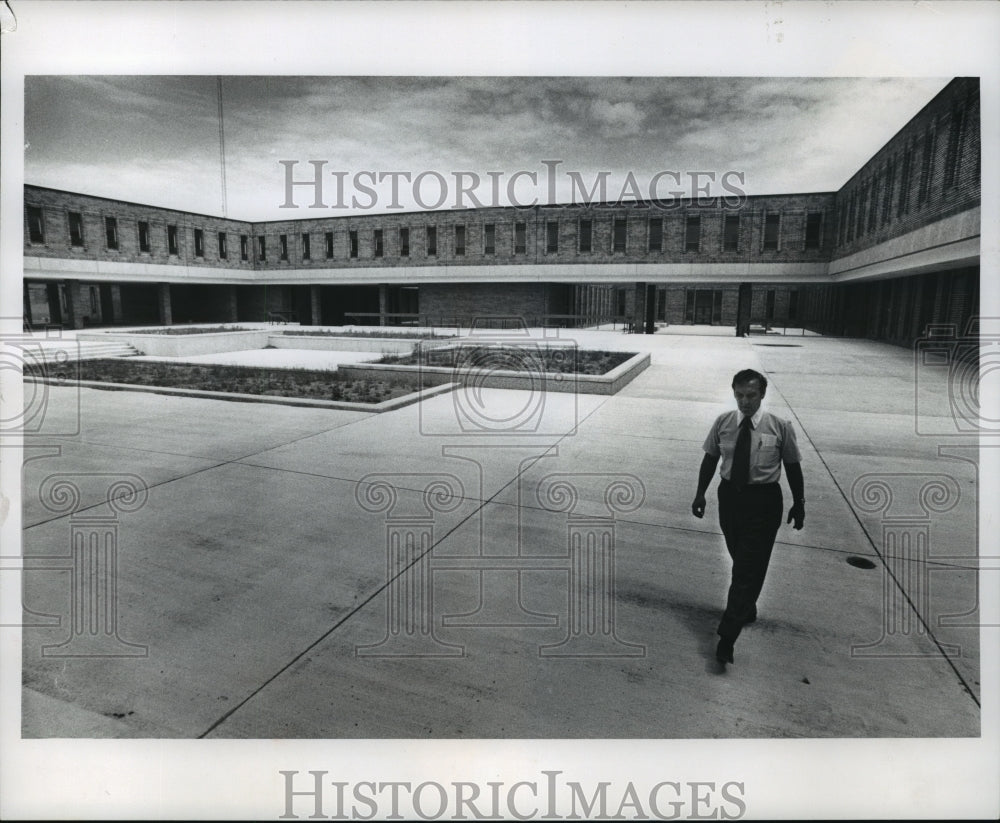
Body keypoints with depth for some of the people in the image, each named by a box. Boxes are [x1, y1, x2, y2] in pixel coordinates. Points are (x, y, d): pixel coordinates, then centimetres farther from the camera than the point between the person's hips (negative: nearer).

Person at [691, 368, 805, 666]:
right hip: (729, 496, 3)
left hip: (763, 500, -3)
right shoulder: (722, 423, -2)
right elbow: (710, 459, 7)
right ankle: (747, 609, 44)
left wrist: (798, 503, 7)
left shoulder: (779, 427, -9)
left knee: (748, 569, -5)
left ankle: (727, 638, 1)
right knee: (741, 562, 19)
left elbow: (793, 466, 1)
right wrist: (700, 494, 5)